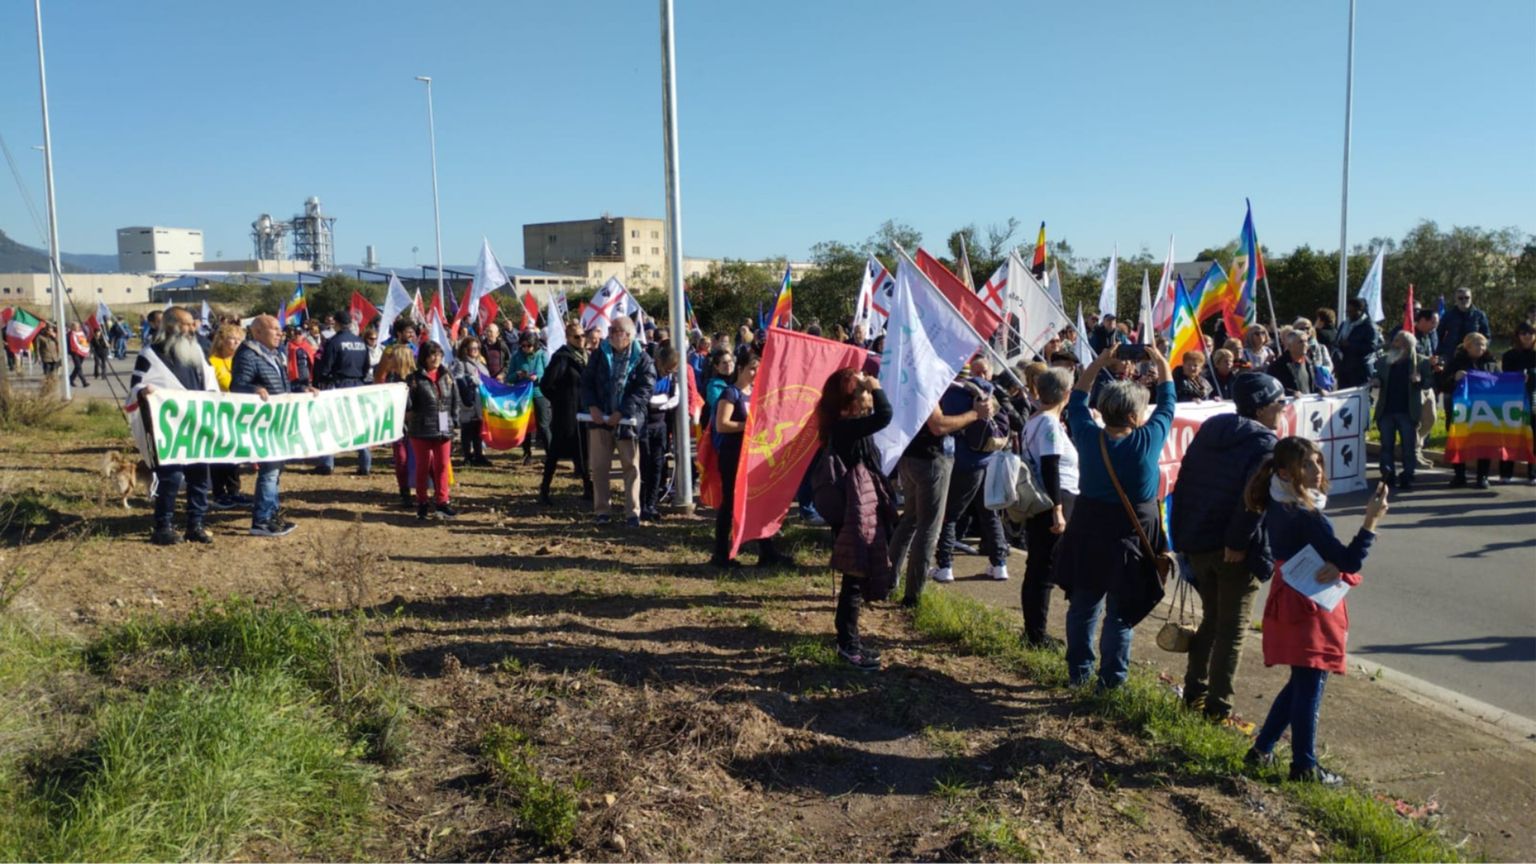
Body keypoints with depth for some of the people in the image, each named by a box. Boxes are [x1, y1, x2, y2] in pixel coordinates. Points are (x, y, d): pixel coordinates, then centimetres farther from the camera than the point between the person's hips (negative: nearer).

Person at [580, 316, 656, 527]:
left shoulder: (642, 359, -6)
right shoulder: (599, 354, 7)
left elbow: (644, 390, -13)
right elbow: (587, 381, 7)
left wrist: (622, 412, -19)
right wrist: (592, 406, -9)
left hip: (627, 420, -3)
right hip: (600, 417, 3)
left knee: (631, 466, 4)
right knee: (599, 466, 6)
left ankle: (632, 512, 11)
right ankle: (602, 510, 16)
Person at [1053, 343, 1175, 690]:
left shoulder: (1087, 436, -11)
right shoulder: (1148, 440, -17)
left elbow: (1077, 397, 8)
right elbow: (1168, 401, 0)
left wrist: (1101, 361, 12)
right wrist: (1160, 361, 13)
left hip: (1088, 533, 3)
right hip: (1132, 535, -3)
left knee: (1083, 605, 16)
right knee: (1120, 612, 7)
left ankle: (1078, 671, 28)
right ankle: (1111, 681, 13)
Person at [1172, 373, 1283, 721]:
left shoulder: (1208, 431, 11)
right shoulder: (1264, 444, -12)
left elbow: (1183, 483, 11)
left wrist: (1181, 536, 13)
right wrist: (1238, 543, -22)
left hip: (1196, 544, 7)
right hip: (1235, 550, -7)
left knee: (1211, 619, 21)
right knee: (1232, 629, 4)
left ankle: (1194, 693, 26)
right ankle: (1218, 707, 8)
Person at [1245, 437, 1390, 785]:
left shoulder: (1277, 509, 4)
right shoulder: (1308, 517, -23)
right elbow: (1350, 561, -22)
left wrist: (1333, 567, -12)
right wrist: (1371, 520, -24)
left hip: (1288, 605, 9)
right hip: (1311, 610, -9)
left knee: (1300, 683, 21)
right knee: (1310, 686, 3)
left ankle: (1262, 749, 26)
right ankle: (1304, 766, 14)